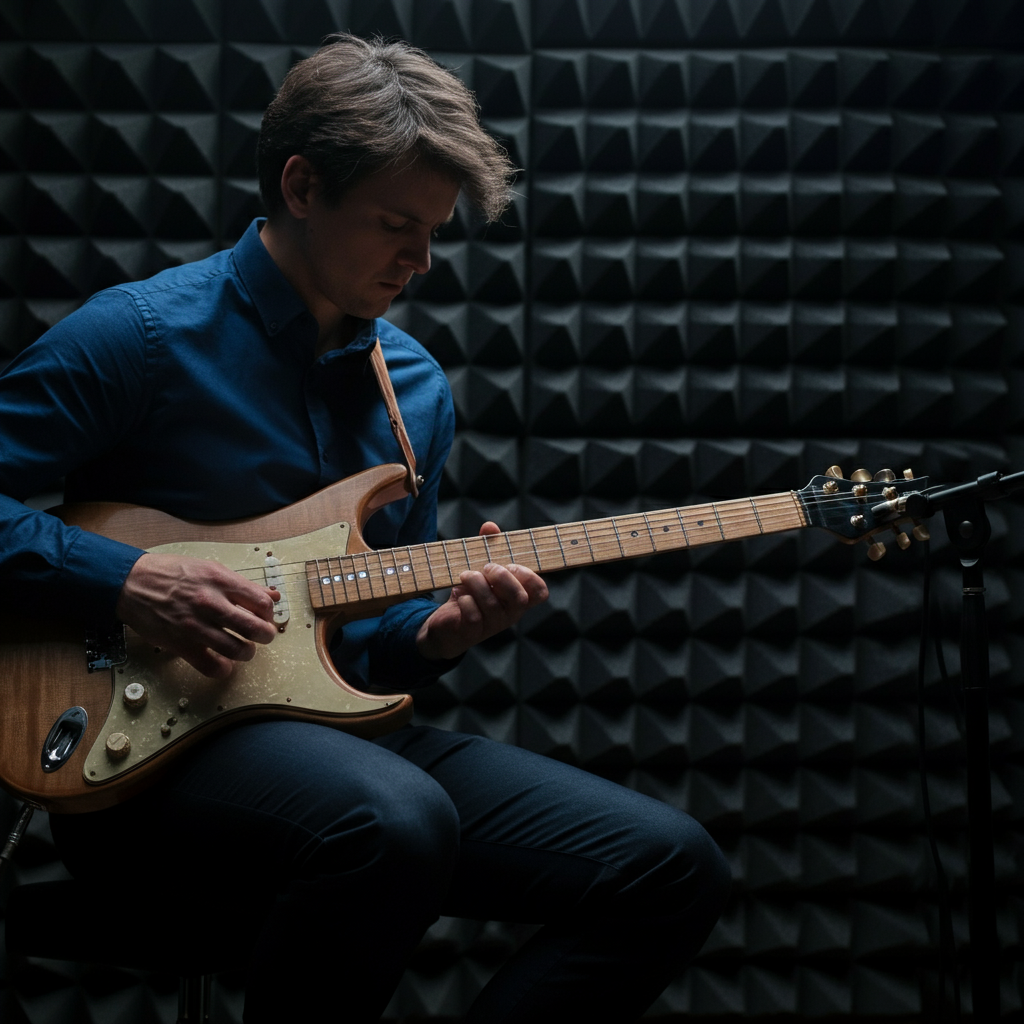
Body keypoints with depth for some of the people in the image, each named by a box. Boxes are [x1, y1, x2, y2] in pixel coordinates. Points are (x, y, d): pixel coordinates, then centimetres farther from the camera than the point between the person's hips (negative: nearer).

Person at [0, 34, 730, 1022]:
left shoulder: (417, 386, 13)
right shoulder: (142, 334, -7)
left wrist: (434, 631, -3)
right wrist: (126, 580, -19)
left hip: (346, 730, 7)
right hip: (161, 741, -6)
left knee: (673, 868, -6)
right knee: (398, 821, -40)